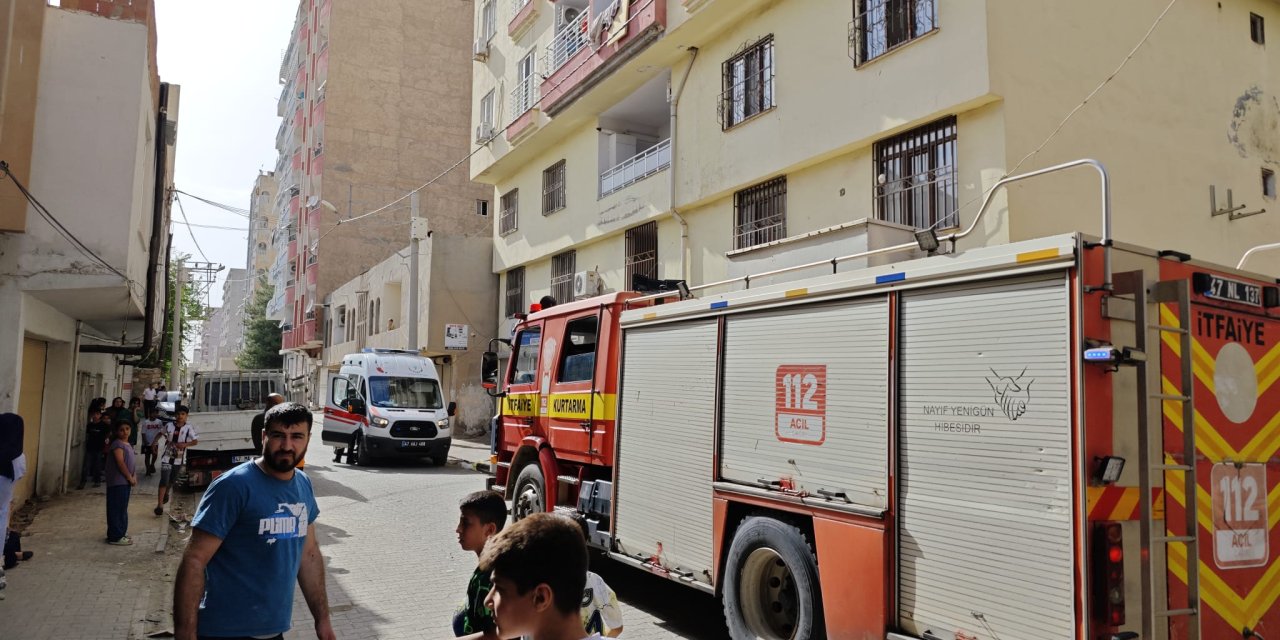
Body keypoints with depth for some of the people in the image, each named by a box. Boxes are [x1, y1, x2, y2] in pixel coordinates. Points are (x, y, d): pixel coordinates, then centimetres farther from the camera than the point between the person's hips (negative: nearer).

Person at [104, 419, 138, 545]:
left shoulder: (128, 444, 15)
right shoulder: (117, 444, -13)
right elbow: (120, 463, -20)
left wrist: (133, 476, 5)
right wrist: (130, 478, -14)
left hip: (125, 481, 9)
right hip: (117, 482, -9)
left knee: (122, 508, 16)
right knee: (116, 509, -5)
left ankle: (121, 532, 25)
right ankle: (115, 537, -3)